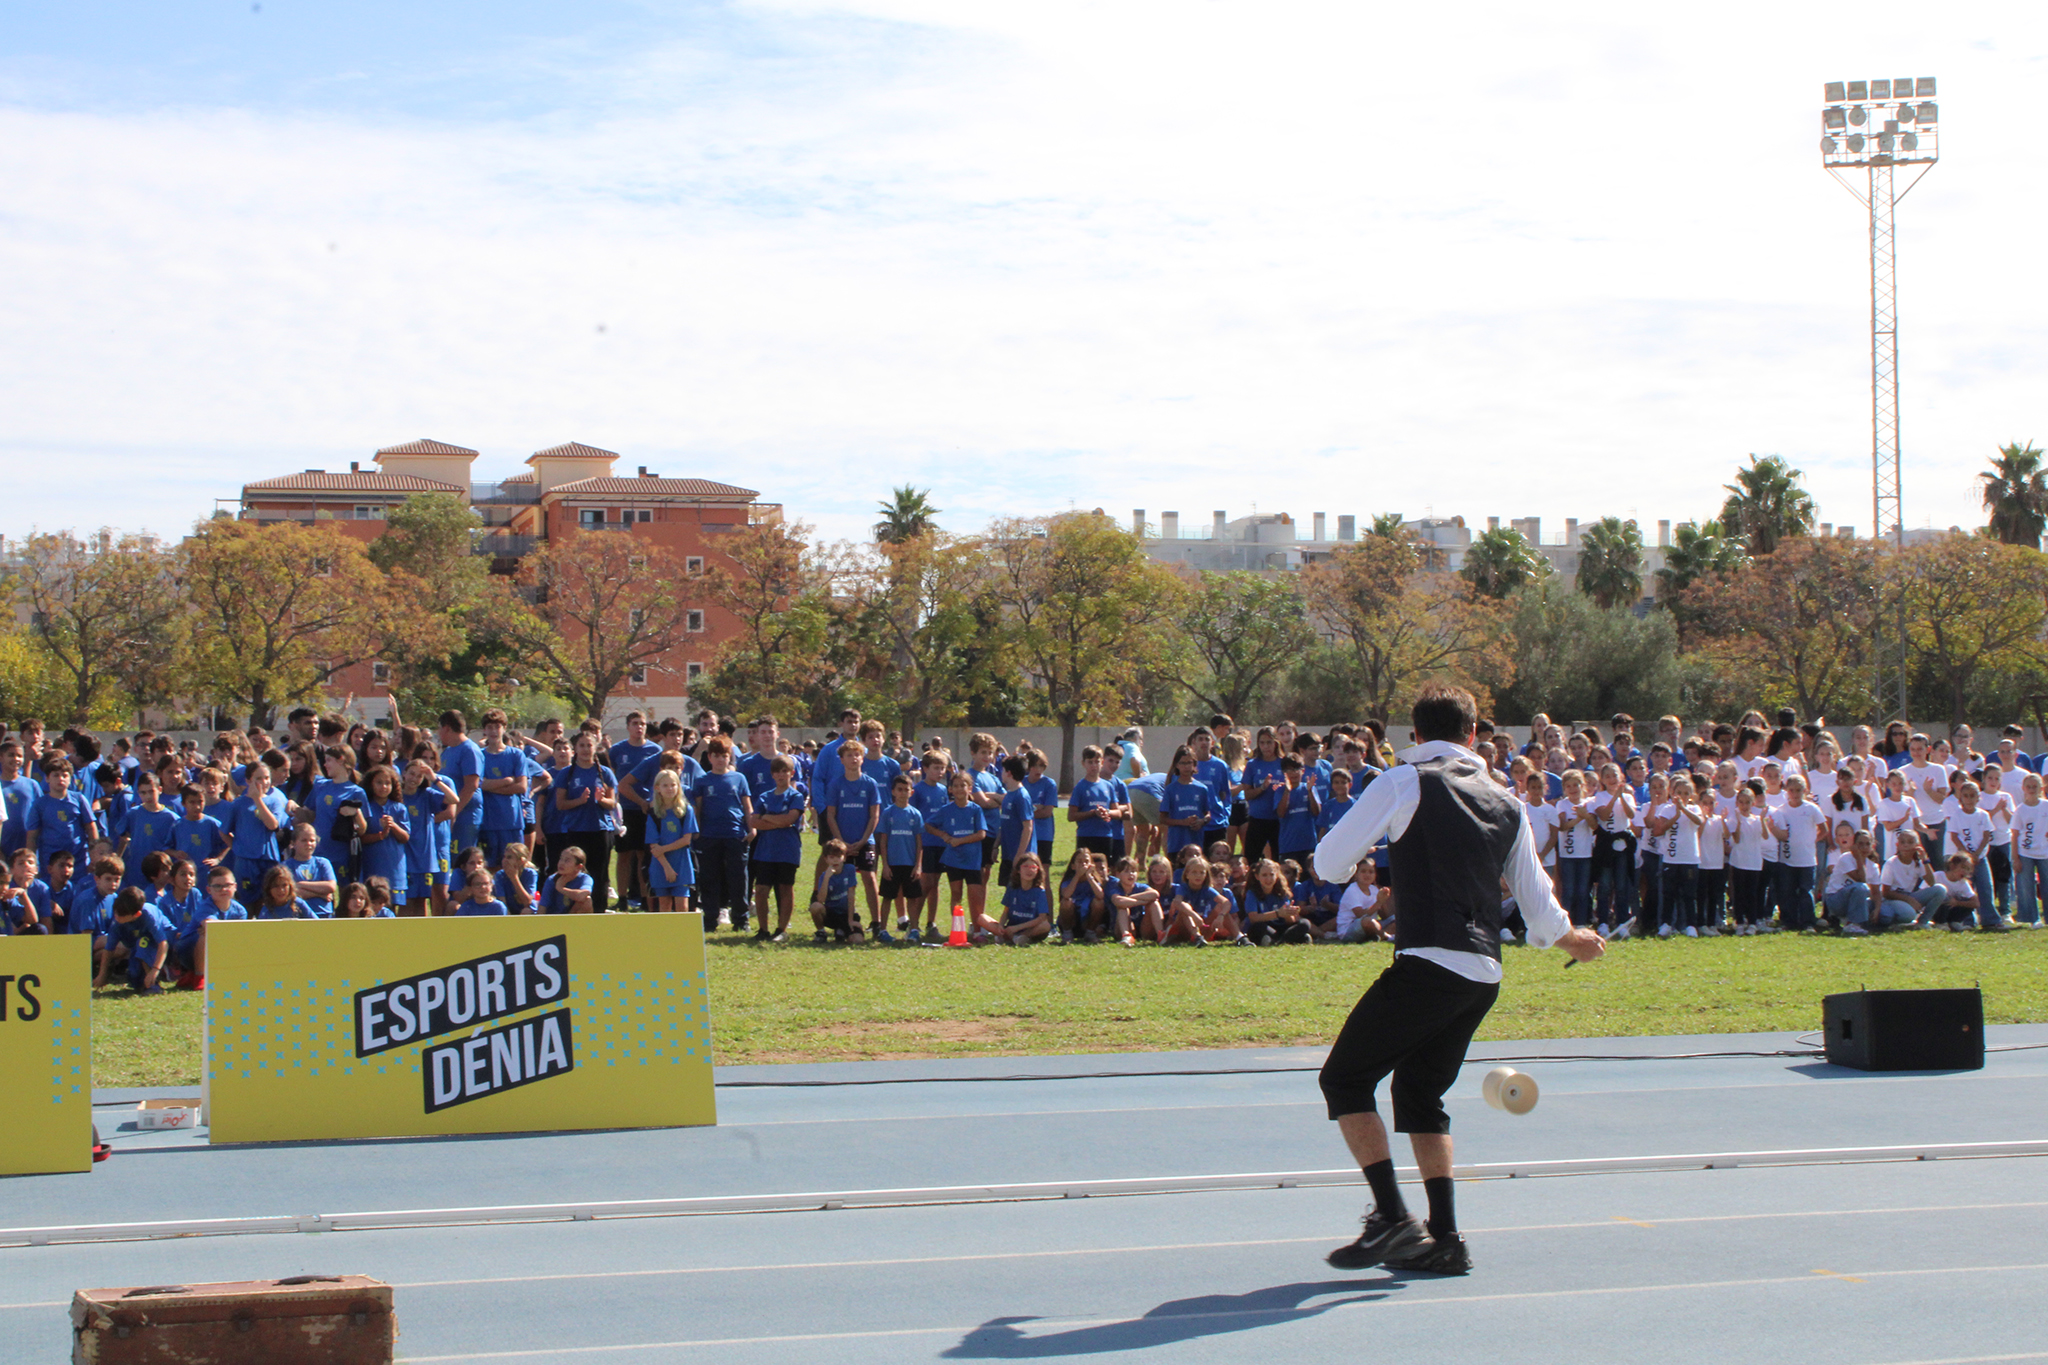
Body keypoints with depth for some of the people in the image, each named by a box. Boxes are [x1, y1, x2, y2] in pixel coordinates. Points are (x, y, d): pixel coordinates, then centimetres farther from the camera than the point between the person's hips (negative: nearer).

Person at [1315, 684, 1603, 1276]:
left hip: (1429, 963, -7)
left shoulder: (1406, 783, -1)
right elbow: (1539, 904, 21)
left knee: (1345, 1077, 2)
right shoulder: (1507, 803, 16)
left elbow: (1329, 863, -1)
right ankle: (1443, 1239, 12)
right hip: (1484, 976, 7)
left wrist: (1357, 862, 24)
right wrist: (1573, 940, 42)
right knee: (1419, 1094, 19)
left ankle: (1393, 1220, -9)